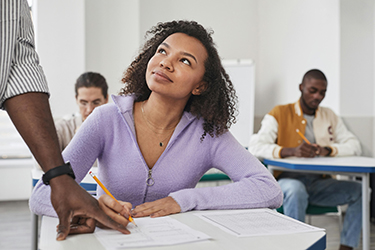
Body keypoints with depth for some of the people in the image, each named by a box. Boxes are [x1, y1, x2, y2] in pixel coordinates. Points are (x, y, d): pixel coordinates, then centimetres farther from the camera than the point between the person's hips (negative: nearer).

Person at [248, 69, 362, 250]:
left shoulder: (330, 116, 17)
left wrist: (328, 150, -13)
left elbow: (354, 146, 9)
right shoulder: (279, 114, 1)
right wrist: (291, 151, -29)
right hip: (289, 180, -4)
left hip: (320, 182, 5)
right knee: (295, 190, -38)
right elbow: (255, 147, -13)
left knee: (359, 191, -18)